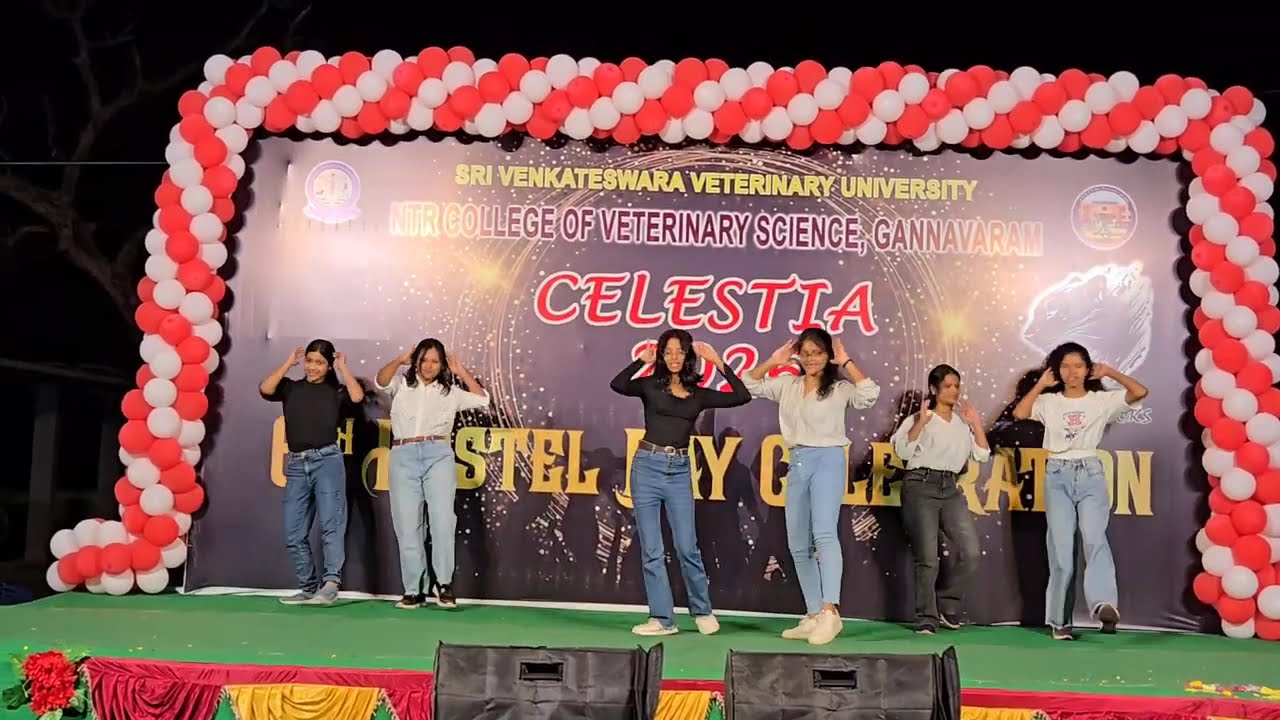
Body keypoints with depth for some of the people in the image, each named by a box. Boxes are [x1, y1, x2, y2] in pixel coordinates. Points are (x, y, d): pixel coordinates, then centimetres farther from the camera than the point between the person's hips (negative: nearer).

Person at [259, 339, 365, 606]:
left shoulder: (336, 391, 7)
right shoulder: (291, 388, 13)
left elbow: (357, 396, -12)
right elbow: (265, 388, -4)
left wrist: (343, 368, 0)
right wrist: (289, 363, 4)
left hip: (327, 461, -3)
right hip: (297, 465, 3)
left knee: (331, 524, -11)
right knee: (294, 534, 4)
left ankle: (331, 583, -16)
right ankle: (308, 588, 14)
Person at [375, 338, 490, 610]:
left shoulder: (450, 392, 18)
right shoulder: (402, 384, 17)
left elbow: (482, 399, 9)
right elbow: (381, 381, -2)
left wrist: (461, 371, 10)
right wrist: (400, 360, -10)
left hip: (438, 455, 0)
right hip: (404, 457, 1)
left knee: (442, 518, -14)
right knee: (407, 525, -1)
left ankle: (444, 583, -6)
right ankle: (414, 590, 3)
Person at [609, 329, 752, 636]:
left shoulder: (699, 395, 8)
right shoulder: (650, 386, 2)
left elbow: (742, 396, 1)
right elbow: (617, 385, -16)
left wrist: (718, 362, -1)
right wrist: (642, 359, -11)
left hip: (679, 472, 1)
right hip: (647, 467, -1)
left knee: (687, 547, 1)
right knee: (651, 549, 2)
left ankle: (702, 611, 21)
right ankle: (663, 618, 11)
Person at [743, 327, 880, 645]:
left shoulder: (839, 388, 1)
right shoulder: (787, 385, 14)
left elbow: (870, 394, -16)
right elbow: (749, 386, 16)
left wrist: (846, 363, -10)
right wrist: (772, 362, 6)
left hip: (827, 460, -6)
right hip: (797, 463, 6)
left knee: (824, 533, -23)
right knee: (798, 545, 6)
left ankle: (830, 612, -29)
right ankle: (813, 616, 13)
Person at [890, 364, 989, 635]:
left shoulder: (963, 422, 16)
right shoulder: (918, 418, 3)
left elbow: (982, 455, 10)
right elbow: (903, 452, -9)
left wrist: (977, 424, 4)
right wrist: (920, 423, -16)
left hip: (951, 489, 4)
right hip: (921, 487, -4)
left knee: (970, 551, -8)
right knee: (927, 557, -4)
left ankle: (946, 604, 13)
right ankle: (927, 618, 7)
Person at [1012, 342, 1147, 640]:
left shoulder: (1102, 400, 8)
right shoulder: (1049, 402, 9)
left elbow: (1140, 392, -4)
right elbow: (1020, 413, -8)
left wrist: (1109, 372, 6)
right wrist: (1041, 384, 2)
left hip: (1090, 474, -1)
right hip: (1058, 476, 1)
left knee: (1094, 537, -23)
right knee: (1061, 547, -2)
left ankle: (1104, 603, -39)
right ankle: (1059, 619, 2)